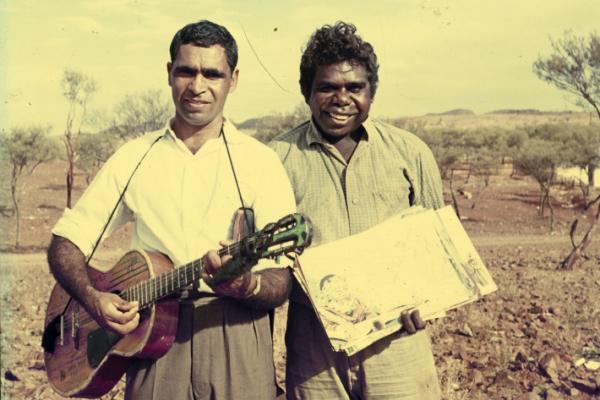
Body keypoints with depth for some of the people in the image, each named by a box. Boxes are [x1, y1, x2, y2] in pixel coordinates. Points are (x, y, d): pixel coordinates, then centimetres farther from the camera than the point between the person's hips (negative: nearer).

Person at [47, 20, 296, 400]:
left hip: (237, 343, -1)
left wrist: (247, 286, -27)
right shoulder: (134, 157, 5)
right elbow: (65, 243, 7)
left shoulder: (259, 161, -3)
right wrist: (93, 298, -11)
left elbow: (282, 282, -6)